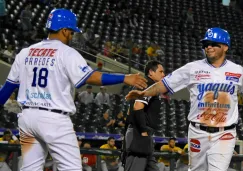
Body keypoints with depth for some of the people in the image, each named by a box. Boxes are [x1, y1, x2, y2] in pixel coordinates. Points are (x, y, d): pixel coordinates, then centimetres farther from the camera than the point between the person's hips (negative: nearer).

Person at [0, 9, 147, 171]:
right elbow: (89, 77, -18)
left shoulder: (25, 52, 11)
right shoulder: (66, 53, -7)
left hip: (28, 117, 6)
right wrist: (124, 78, -18)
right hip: (54, 120, -6)